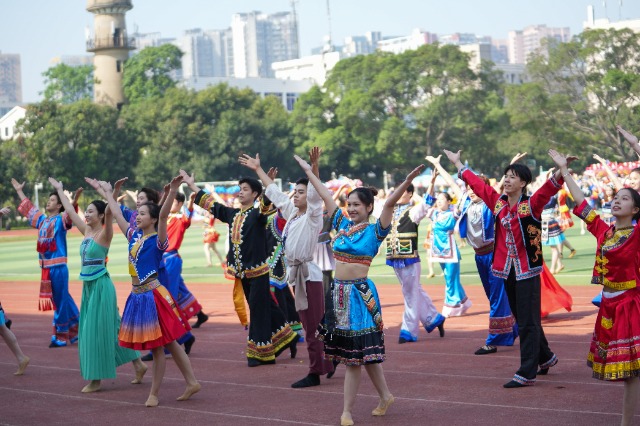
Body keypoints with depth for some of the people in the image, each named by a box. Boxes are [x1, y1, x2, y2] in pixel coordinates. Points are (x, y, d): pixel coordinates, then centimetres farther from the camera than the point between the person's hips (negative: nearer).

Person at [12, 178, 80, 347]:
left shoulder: (61, 220, -4)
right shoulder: (42, 220, 15)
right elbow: (29, 209, 30)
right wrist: (19, 191, 37)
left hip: (58, 266, -7)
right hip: (46, 267, 7)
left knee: (60, 301, -1)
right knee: (64, 299, 13)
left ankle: (61, 336, 4)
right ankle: (75, 330, 22)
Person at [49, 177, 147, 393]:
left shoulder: (104, 233, -10)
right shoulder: (87, 231, 10)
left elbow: (109, 213, -27)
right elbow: (70, 211, 20)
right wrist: (59, 190, 26)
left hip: (100, 285, -8)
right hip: (88, 285, 8)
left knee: (98, 330, -4)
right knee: (100, 328, 12)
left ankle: (96, 379, 2)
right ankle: (138, 364, 18)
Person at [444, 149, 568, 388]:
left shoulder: (532, 204, -9)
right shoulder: (498, 201, 7)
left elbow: (550, 188, -26)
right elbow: (476, 183, 19)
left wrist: (560, 171, -45)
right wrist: (458, 164, 28)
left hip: (527, 270, -7)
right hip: (507, 269, 7)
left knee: (528, 321, -5)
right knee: (521, 319, 16)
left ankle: (527, 373, -4)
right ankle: (545, 357, 34)